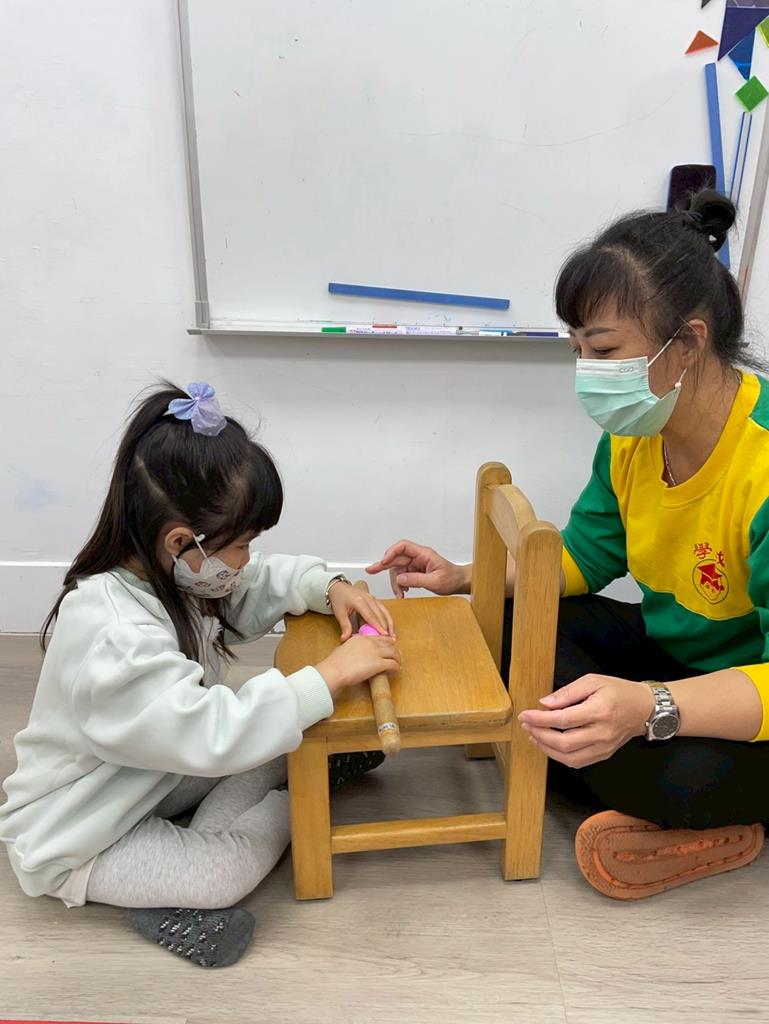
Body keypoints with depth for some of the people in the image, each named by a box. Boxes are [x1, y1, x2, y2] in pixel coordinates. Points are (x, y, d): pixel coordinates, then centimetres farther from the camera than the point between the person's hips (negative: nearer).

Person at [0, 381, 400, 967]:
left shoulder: (166, 569, -10)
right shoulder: (112, 638, -38)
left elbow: (261, 584, 5)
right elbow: (212, 733, -43)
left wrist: (329, 588, -14)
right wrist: (329, 675, -39)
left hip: (153, 776, 8)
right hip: (74, 840, -7)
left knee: (283, 735, 0)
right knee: (227, 873, -22)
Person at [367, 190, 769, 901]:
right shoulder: (632, 434, -8)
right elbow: (585, 555, 5)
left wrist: (646, 708, -49)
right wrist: (465, 578, -5)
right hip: (672, 651, 8)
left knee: (684, 778, -35)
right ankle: (659, 807, -4)